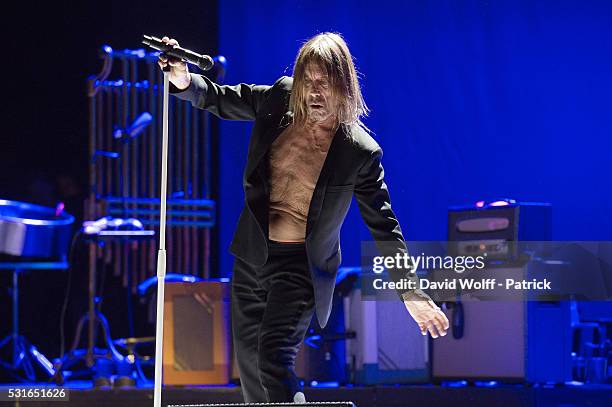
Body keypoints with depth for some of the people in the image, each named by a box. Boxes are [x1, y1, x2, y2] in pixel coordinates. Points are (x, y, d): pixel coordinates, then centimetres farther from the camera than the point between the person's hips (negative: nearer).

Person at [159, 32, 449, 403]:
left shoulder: (360, 152, -15)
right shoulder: (280, 98, -4)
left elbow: (384, 226, -8)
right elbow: (221, 100, 11)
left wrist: (413, 293, -12)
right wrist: (185, 81, -11)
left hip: (301, 265, -5)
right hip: (253, 254, 5)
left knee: (274, 360, -21)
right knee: (248, 360, 13)